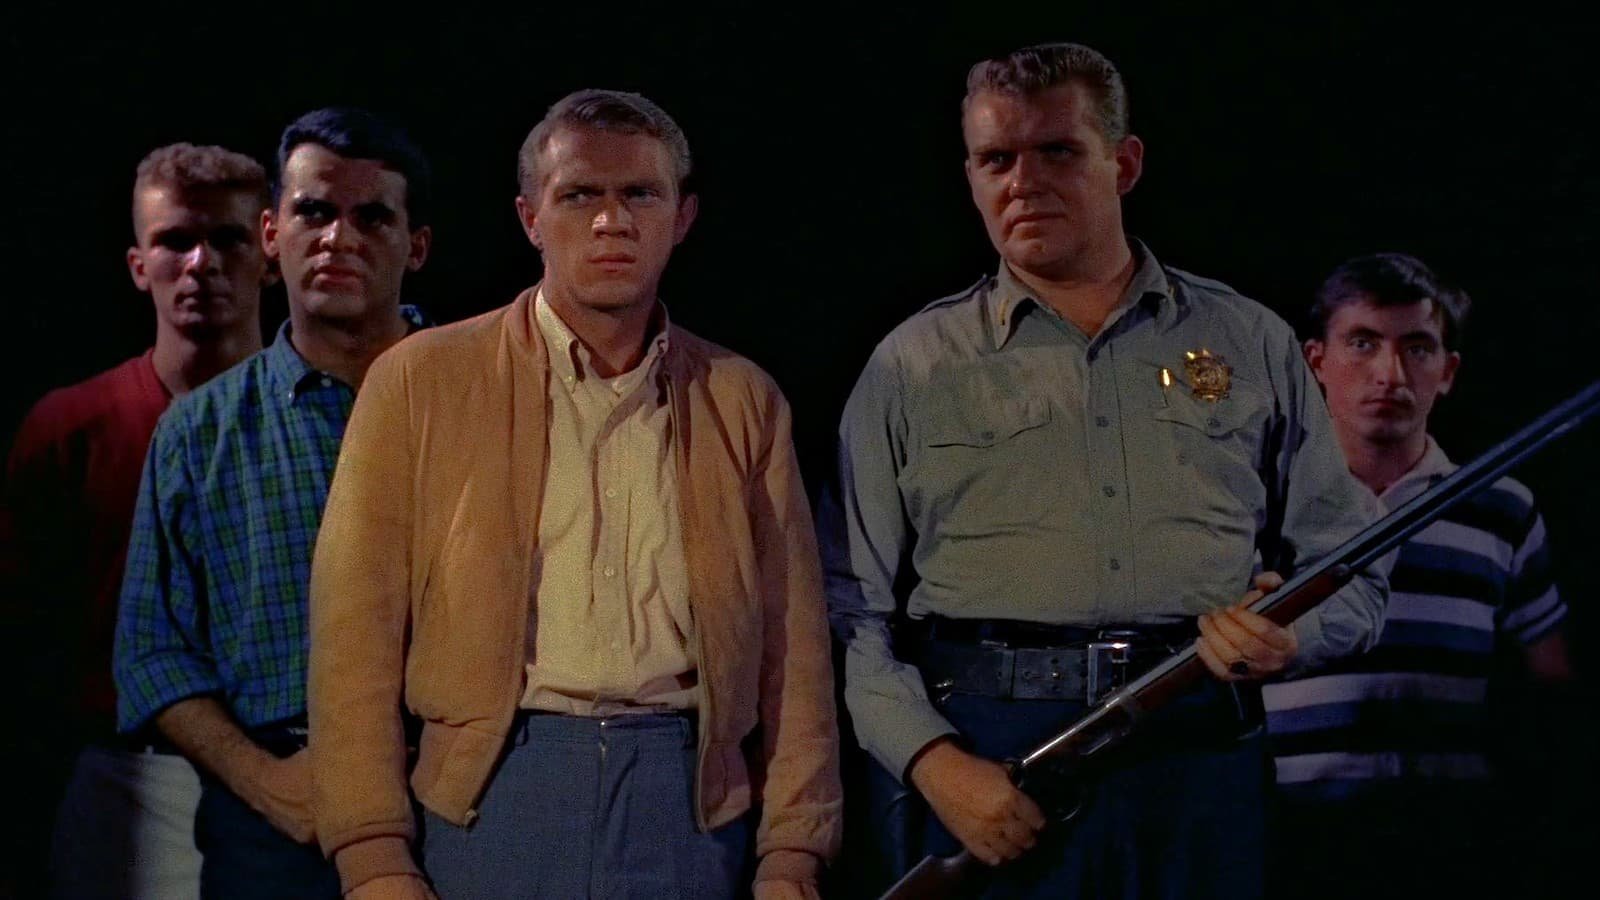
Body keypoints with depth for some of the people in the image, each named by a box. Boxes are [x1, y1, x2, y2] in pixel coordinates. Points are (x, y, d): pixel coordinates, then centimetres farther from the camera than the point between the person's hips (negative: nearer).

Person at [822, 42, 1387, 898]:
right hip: (979, 761, -1)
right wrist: (932, 760, -10)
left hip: (1199, 755, 1)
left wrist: (1291, 634, -8)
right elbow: (851, 609, 4)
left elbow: (1351, 577, 13)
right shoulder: (913, 365, 9)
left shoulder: (1253, 344, 12)